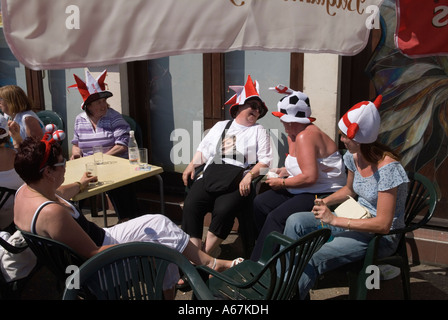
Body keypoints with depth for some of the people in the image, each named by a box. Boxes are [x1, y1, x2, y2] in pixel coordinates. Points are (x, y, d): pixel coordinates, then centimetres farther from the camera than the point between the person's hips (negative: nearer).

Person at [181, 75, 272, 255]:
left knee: (223, 210, -31)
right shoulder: (220, 126, 26)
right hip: (210, 176, 3)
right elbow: (204, 149, 26)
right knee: (191, 205, -24)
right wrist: (192, 165, 8)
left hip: (238, 182, -3)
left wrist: (249, 175, -13)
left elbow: (265, 160, 3)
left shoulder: (259, 131, 15)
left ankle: (205, 255, -19)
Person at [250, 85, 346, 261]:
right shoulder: (294, 134, 10)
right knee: (260, 203, 4)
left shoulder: (305, 136, -22)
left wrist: (282, 183, -16)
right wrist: (285, 170, 7)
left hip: (323, 194, -11)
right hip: (302, 192, 11)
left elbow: (310, 177, -29)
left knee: (276, 217, -25)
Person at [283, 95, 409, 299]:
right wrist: (325, 201, -2)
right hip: (357, 220, 8)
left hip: (381, 236, -8)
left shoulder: (387, 168, -26)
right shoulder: (354, 157, -2)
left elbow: (383, 224, -27)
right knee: (295, 222, -4)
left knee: (312, 258, -27)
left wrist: (334, 220, -27)